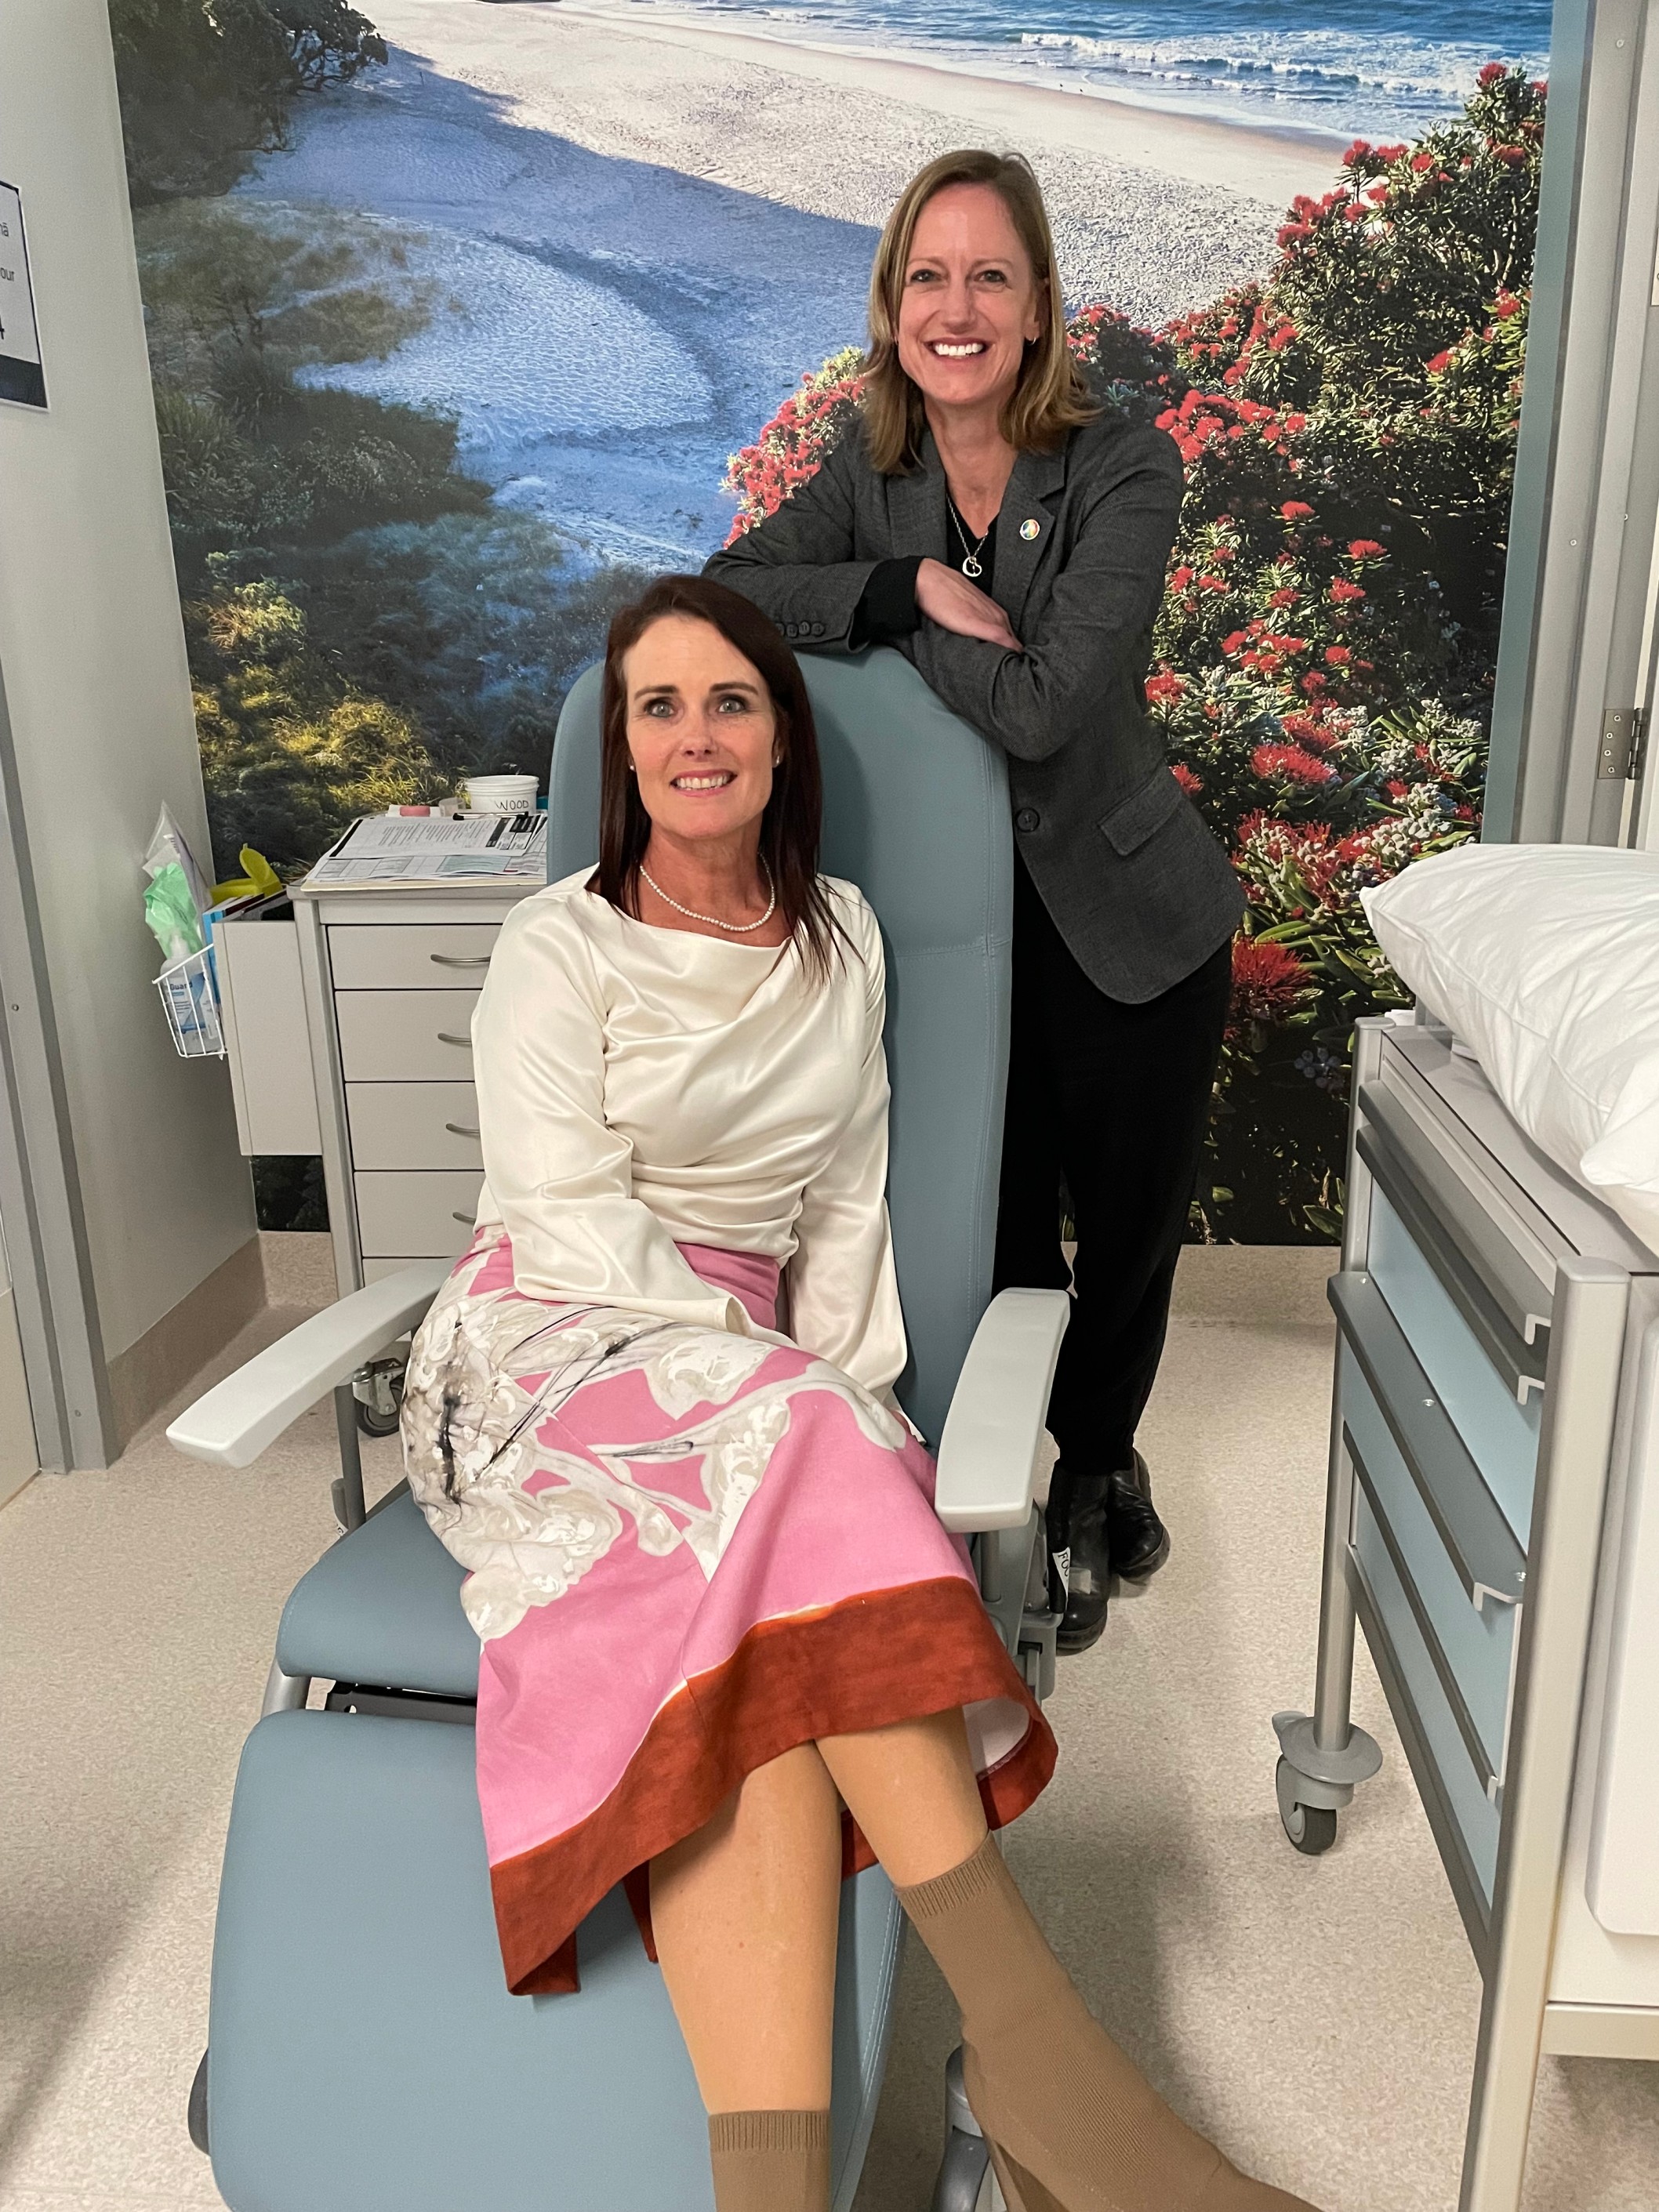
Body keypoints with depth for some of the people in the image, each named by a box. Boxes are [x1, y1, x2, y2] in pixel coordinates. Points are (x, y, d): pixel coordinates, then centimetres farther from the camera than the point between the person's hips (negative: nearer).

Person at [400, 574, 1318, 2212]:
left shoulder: (841, 938, 14)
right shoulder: (560, 951, 1)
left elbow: (846, 1202, 14)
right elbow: (571, 1220, -8)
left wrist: (848, 1377, -4)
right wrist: (783, 1379, -16)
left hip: (744, 1360, 4)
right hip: (554, 1341, -3)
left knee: (763, 1667, -30)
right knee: (785, 1454, -36)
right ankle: (1025, 2032, -34)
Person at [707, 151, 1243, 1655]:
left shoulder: (1124, 471, -14)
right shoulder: (876, 478, 1)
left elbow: (1042, 707, -26)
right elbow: (723, 595, -12)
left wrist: (894, 617, -13)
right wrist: (904, 587, -22)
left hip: (1130, 929, -2)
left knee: (1132, 1222, 14)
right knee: (1002, 1233, 9)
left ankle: (1097, 1454, 44)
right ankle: (1063, 1496, 35)